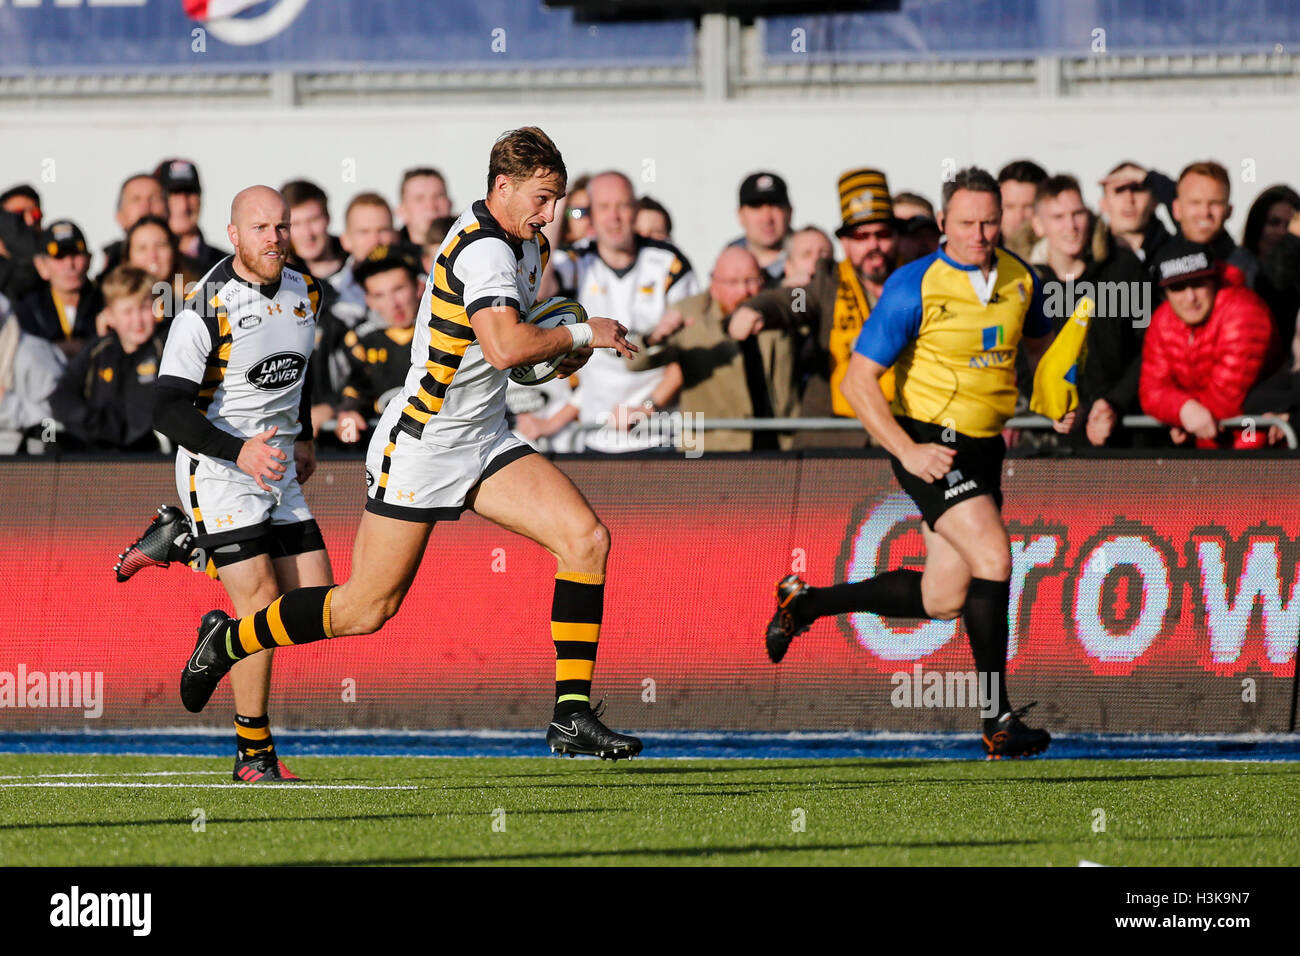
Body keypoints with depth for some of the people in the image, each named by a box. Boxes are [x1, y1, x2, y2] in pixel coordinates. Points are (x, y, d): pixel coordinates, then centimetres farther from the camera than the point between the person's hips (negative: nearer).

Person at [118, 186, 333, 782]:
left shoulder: (306, 294, 5)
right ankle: (254, 755, -4)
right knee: (261, 608, -16)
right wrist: (240, 451, -33)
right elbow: (168, 409, -22)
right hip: (217, 469, -7)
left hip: (278, 470, 7)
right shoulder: (205, 310, -17)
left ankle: (181, 542, 20)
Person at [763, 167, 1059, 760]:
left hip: (984, 446, 7)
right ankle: (997, 721, -17)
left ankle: (804, 602, 29)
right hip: (929, 443, -7)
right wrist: (907, 451, -22)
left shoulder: (1020, 279, 3)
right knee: (993, 558, -22)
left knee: (942, 600, 8)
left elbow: (1039, 340, 26)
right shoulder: (915, 287, -15)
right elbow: (858, 381, -14)